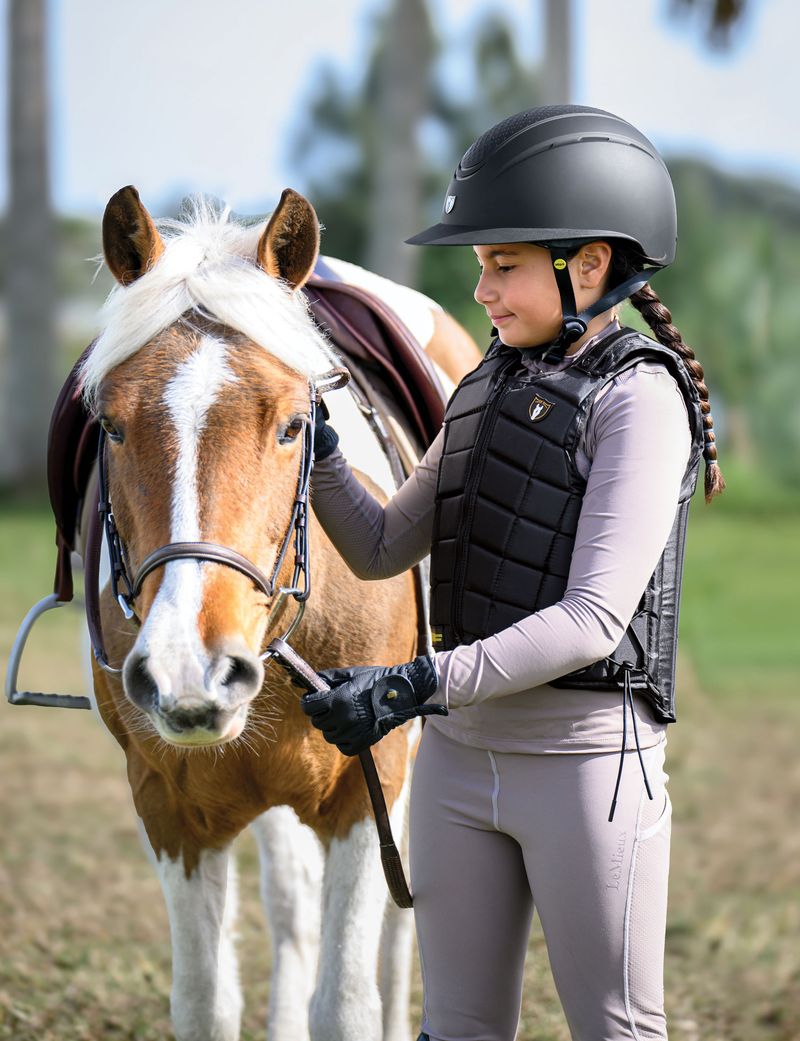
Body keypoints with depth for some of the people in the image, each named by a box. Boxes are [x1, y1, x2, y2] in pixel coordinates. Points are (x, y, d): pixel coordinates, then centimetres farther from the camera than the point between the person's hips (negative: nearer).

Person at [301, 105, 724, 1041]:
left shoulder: (641, 398, -13)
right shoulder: (490, 388, 10)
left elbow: (594, 618, -22)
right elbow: (382, 549, 17)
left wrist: (418, 686, -28)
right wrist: (311, 445, 0)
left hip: (588, 757, -7)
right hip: (460, 755, 7)